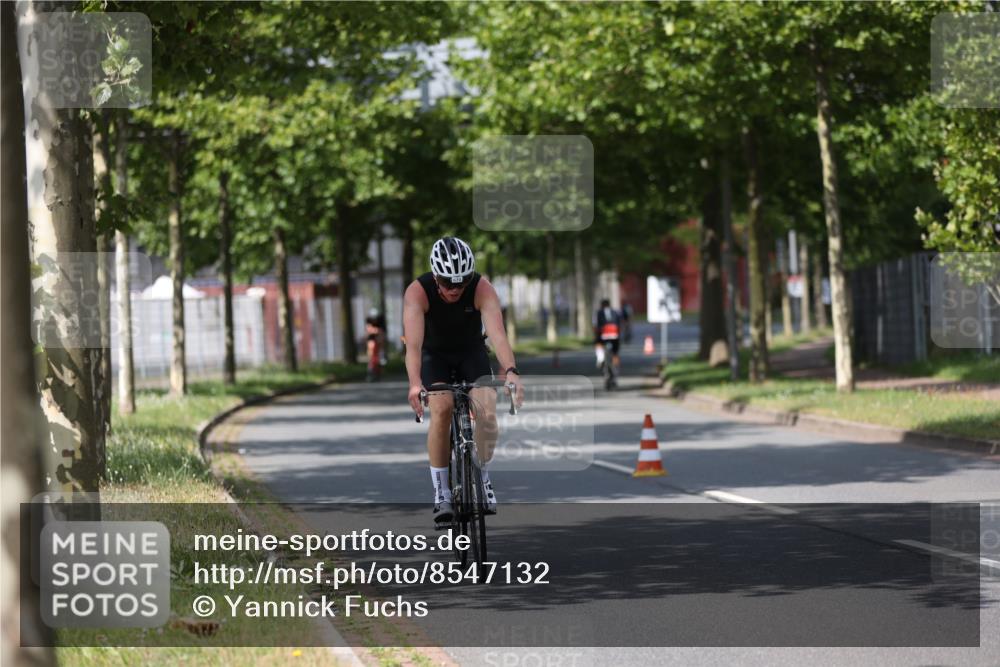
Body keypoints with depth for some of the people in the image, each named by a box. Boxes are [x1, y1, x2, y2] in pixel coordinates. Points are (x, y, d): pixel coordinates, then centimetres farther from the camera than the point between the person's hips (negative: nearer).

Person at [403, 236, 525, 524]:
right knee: (441, 409, -25)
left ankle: (483, 477, 3)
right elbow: (413, 342, -41)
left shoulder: (482, 289, -28)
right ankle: (441, 492, -16)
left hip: (471, 352, 1)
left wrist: (510, 371, -58)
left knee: (487, 411, -21)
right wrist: (415, 383, -57)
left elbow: (497, 333, -41)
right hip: (435, 355, -1)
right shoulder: (417, 292, -30)